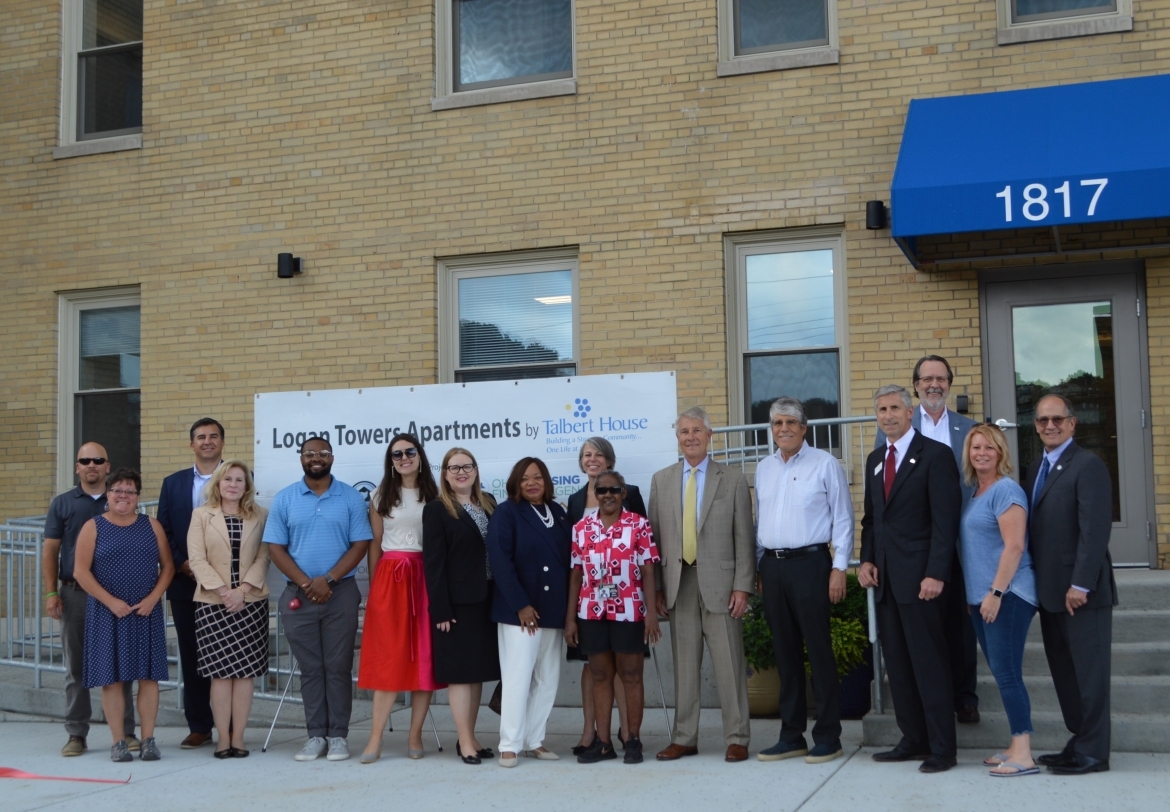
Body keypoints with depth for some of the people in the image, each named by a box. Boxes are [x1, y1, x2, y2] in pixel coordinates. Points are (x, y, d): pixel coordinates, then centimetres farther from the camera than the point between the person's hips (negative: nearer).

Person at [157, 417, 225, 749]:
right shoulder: (173, 483, 12)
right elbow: (163, 531, 9)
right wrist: (182, 564, -5)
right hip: (186, 582, 3)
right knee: (191, 656, 6)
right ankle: (198, 726, 14)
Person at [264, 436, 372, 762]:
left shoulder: (350, 498, 3)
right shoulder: (284, 499, 6)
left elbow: (360, 544, -2)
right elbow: (275, 547, 2)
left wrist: (328, 580, -12)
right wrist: (306, 584, -9)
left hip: (341, 592, -1)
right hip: (298, 595, 1)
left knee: (338, 666, 1)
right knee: (310, 668, 5)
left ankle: (338, 736, 6)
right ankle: (315, 735, 11)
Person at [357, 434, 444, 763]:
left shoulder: (433, 496, 8)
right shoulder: (381, 497, 10)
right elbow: (375, 544, 10)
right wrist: (373, 586, 4)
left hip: (425, 577, 0)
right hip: (389, 578, 0)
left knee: (424, 656, 0)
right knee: (388, 657, -5)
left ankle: (415, 736, 7)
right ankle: (375, 739, -5)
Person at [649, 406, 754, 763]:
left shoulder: (733, 480, 4)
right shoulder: (661, 480, 11)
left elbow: (744, 537, 1)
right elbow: (655, 536, 10)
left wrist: (743, 586, -7)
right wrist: (656, 587, 4)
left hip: (719, 583, -2)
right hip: (678, 583, 2)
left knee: (729, 664, 0)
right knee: (683, 665, 7)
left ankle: (737, 739, 8)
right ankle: (683, 738, 15)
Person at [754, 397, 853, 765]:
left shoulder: (825, 464, -3)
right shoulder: (763, 469, 13)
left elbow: (843, 518, -4)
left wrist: (839, 568, -11)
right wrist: (758, 566, 14)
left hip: (809, 562, -5)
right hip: (772, 565, 5)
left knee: (819, 650, -3)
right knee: (785, 652, 10)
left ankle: (827, 737, 6)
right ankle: (791, 735, 18)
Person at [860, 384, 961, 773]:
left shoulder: (935, 455, -6)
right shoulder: (875, 460, 16)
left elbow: (946, 519, -11)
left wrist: (935, 574, -17)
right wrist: (867, 559, 5)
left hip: (919, 576, -7)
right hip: (884, 576, 7)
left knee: (929, 664, -3)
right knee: (897, 663, 9)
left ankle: (942, 747, 4)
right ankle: (913, 739, 17)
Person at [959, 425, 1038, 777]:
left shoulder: (1005, 490, -11)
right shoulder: (975, 493, 16)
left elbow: (1014, 546, -18)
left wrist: (996, 593, -21)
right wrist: (975, 595, 17)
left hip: (1007, 596, -9)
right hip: (982, 598, 9)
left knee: (1006, 672, -9)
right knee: (1002, 673, 11)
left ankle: (1023, 755, -6)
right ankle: (1016, 747, 17)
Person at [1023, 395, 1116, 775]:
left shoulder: (1088, 465, -10)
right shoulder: (1036, 470, 15)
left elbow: (1096, 529, -17)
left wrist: (1081, 584, -21)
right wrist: (1039, 585, 9)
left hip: (1082, 591, -8)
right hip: (1051, 590, 8)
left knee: (1088, 671, -1)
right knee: (1064, 672, 11)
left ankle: (1093, 752, 7)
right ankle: (1079, 742, 20)